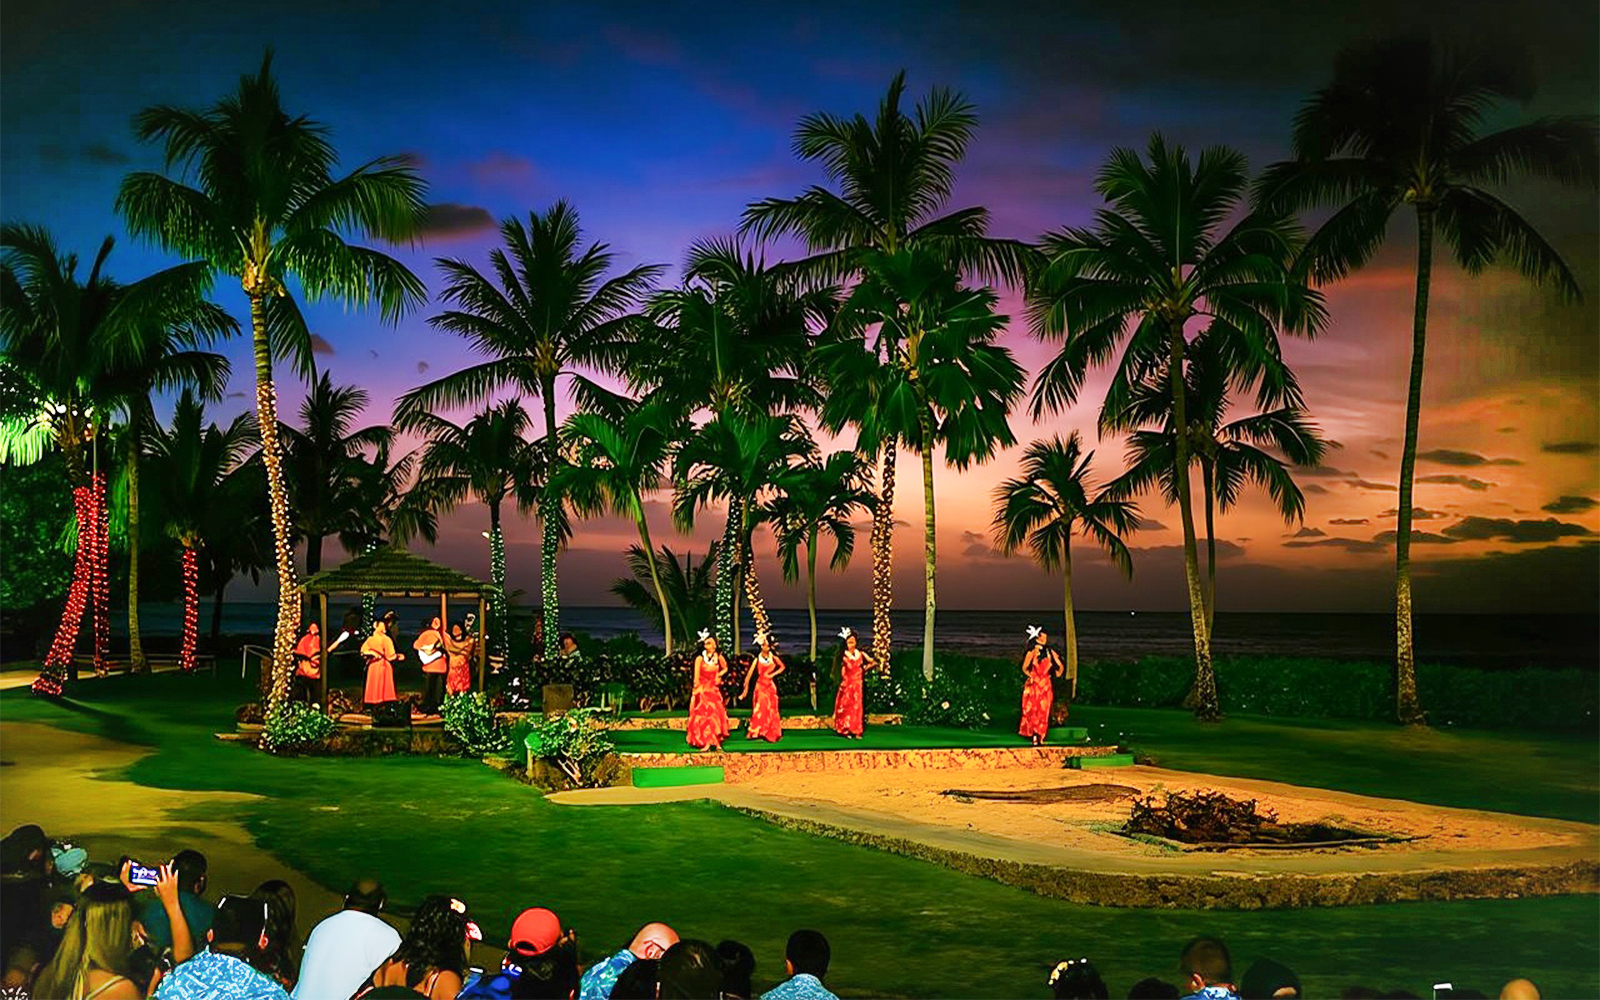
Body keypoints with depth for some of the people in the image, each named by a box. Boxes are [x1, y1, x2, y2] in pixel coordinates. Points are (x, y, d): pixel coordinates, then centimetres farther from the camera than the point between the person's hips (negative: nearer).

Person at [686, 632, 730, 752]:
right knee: (704, 715, -4)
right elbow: (696, 677, -13)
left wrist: (719, 675, 1)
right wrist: (696, 689, -20)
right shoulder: (700, 658, -11)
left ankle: (716, 741, 8)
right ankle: (706, 742, -4)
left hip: (714, 689, 3)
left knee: (716, 713, 3)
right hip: (702, 690, -3)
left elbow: (725, 668, 18)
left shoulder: (719, 657, -1)